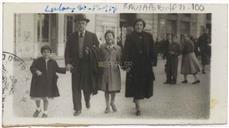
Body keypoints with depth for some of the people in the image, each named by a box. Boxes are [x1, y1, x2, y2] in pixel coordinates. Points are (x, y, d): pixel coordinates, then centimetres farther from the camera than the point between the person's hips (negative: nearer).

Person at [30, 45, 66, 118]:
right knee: (37, 97, 7)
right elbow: (32, 68, -16)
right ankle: (38, 109, 36)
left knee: (45, 98, 6)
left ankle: (45, 112, 24)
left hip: (48, 83, 1)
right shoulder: (37, 61, -6)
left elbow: (58, 69, 13)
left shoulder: (53, 62, 4)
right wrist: (36, 71, -36)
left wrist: (66, 69, 3)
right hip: (38, 82, -1)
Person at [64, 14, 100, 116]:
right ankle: (77, 109, 6)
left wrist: (90, 51, -17)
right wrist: (68, 63, -10)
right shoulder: (71, 37, 6)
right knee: (76, 88, -2)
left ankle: (87, 100, 39)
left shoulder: (92, 36, 3)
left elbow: (97, 49, 2)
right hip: (75, 65, 1)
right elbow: (67, 51, 2)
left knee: (87, 87, 6)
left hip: (88, 65, -1)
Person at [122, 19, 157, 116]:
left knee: (144, 85, 8)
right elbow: (126, 52, -4)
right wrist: (126, 65, -10)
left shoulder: (148, 37, 8)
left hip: (145, 65, 3)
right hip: (134, 65, -3)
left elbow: (152, 51, 7)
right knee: (136, 85, -5)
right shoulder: (130, 37, 1)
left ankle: (137, 100, 32)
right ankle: (138, 108, -5)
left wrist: (152, 61, -1)